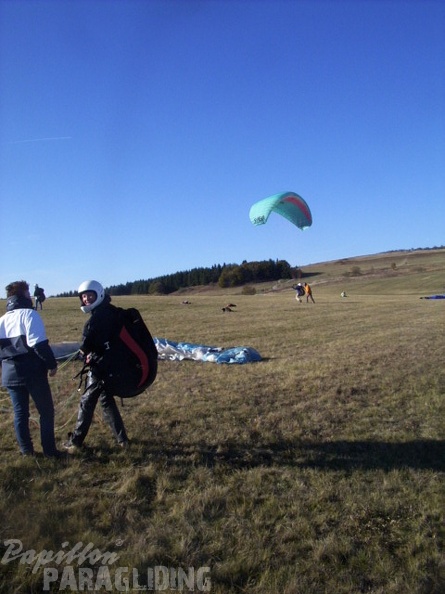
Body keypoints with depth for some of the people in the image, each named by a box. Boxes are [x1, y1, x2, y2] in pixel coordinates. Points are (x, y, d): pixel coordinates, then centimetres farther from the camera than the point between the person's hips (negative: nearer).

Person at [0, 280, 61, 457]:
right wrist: (52, 364, -12)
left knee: (20, 412, 15)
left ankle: (26, 450, 23)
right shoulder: (29, 314, -10)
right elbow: (39, 344, -20)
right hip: (33, 372, -6)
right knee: (46, 411, 5)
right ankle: (49, 450, 8)